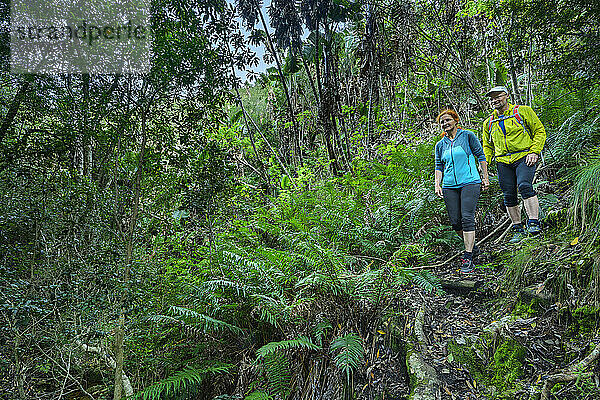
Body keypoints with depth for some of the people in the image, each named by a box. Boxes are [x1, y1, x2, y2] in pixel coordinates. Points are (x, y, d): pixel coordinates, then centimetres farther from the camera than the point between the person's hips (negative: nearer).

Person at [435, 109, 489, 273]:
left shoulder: (468, 136, 4)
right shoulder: (440, 145, 14)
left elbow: (480, 155, 7)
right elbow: (439, 166, 16)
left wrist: (485, 177, 4)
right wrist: (437, 185, 5)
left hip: (469, 182, -4)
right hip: (449, 186, 4)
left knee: (467, 218, -15)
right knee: (455, 221, 0)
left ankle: (468, 257, -12)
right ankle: (470, 245, 26)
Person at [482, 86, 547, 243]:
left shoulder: (523, 111, 3)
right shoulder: (489, 123, 15)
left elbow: (540, 131, 3)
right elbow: (487, 146, 24)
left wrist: (534, 152, -10)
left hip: (524, 157, -4)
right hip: (503, 162, 4)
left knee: (524, 186, -26)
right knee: (509, 196, 1)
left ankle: (534, 223, -22)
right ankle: (518, 230, 12)